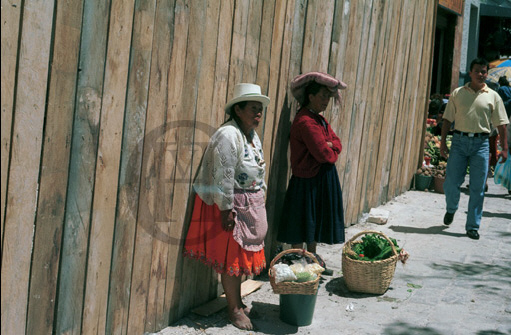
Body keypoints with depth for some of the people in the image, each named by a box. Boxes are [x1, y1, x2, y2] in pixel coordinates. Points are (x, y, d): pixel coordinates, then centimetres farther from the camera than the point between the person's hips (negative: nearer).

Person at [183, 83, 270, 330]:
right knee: (231, 256, 0)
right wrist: (226, 210, -23)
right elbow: (223, 178, -22)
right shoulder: (228, 135, -19)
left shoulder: (253, 135, 10)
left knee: (240, 254, 17)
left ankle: (237, 302, 30)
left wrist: (259, 197, 18)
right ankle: (234, 309, 10)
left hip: (251, 206, 9)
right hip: (232, 206, -9)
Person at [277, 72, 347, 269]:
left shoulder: (319, 119, 13)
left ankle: (312, 258, 33)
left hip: (322, 179, 10)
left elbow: (337, 143, 10)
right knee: (301, 223, 0)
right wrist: (333, 154, -4)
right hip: (307, 180, -10)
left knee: (315, 221, 20)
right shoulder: (305, 122, -20)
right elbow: (323, 154, -25)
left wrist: (328, 146, -12)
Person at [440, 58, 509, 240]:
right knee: (451, 182, -2)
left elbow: (500, 124, 5)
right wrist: (443, 141, 2)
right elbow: (448, 119, 10)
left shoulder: (493, 96, 7)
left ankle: (473, 226, 9)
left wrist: (504, 148, -1)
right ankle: (451, 209, 30)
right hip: (459, 140, 0)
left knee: (477, 188, 0)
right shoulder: (457, 93, 8)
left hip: (481, 143, 0)